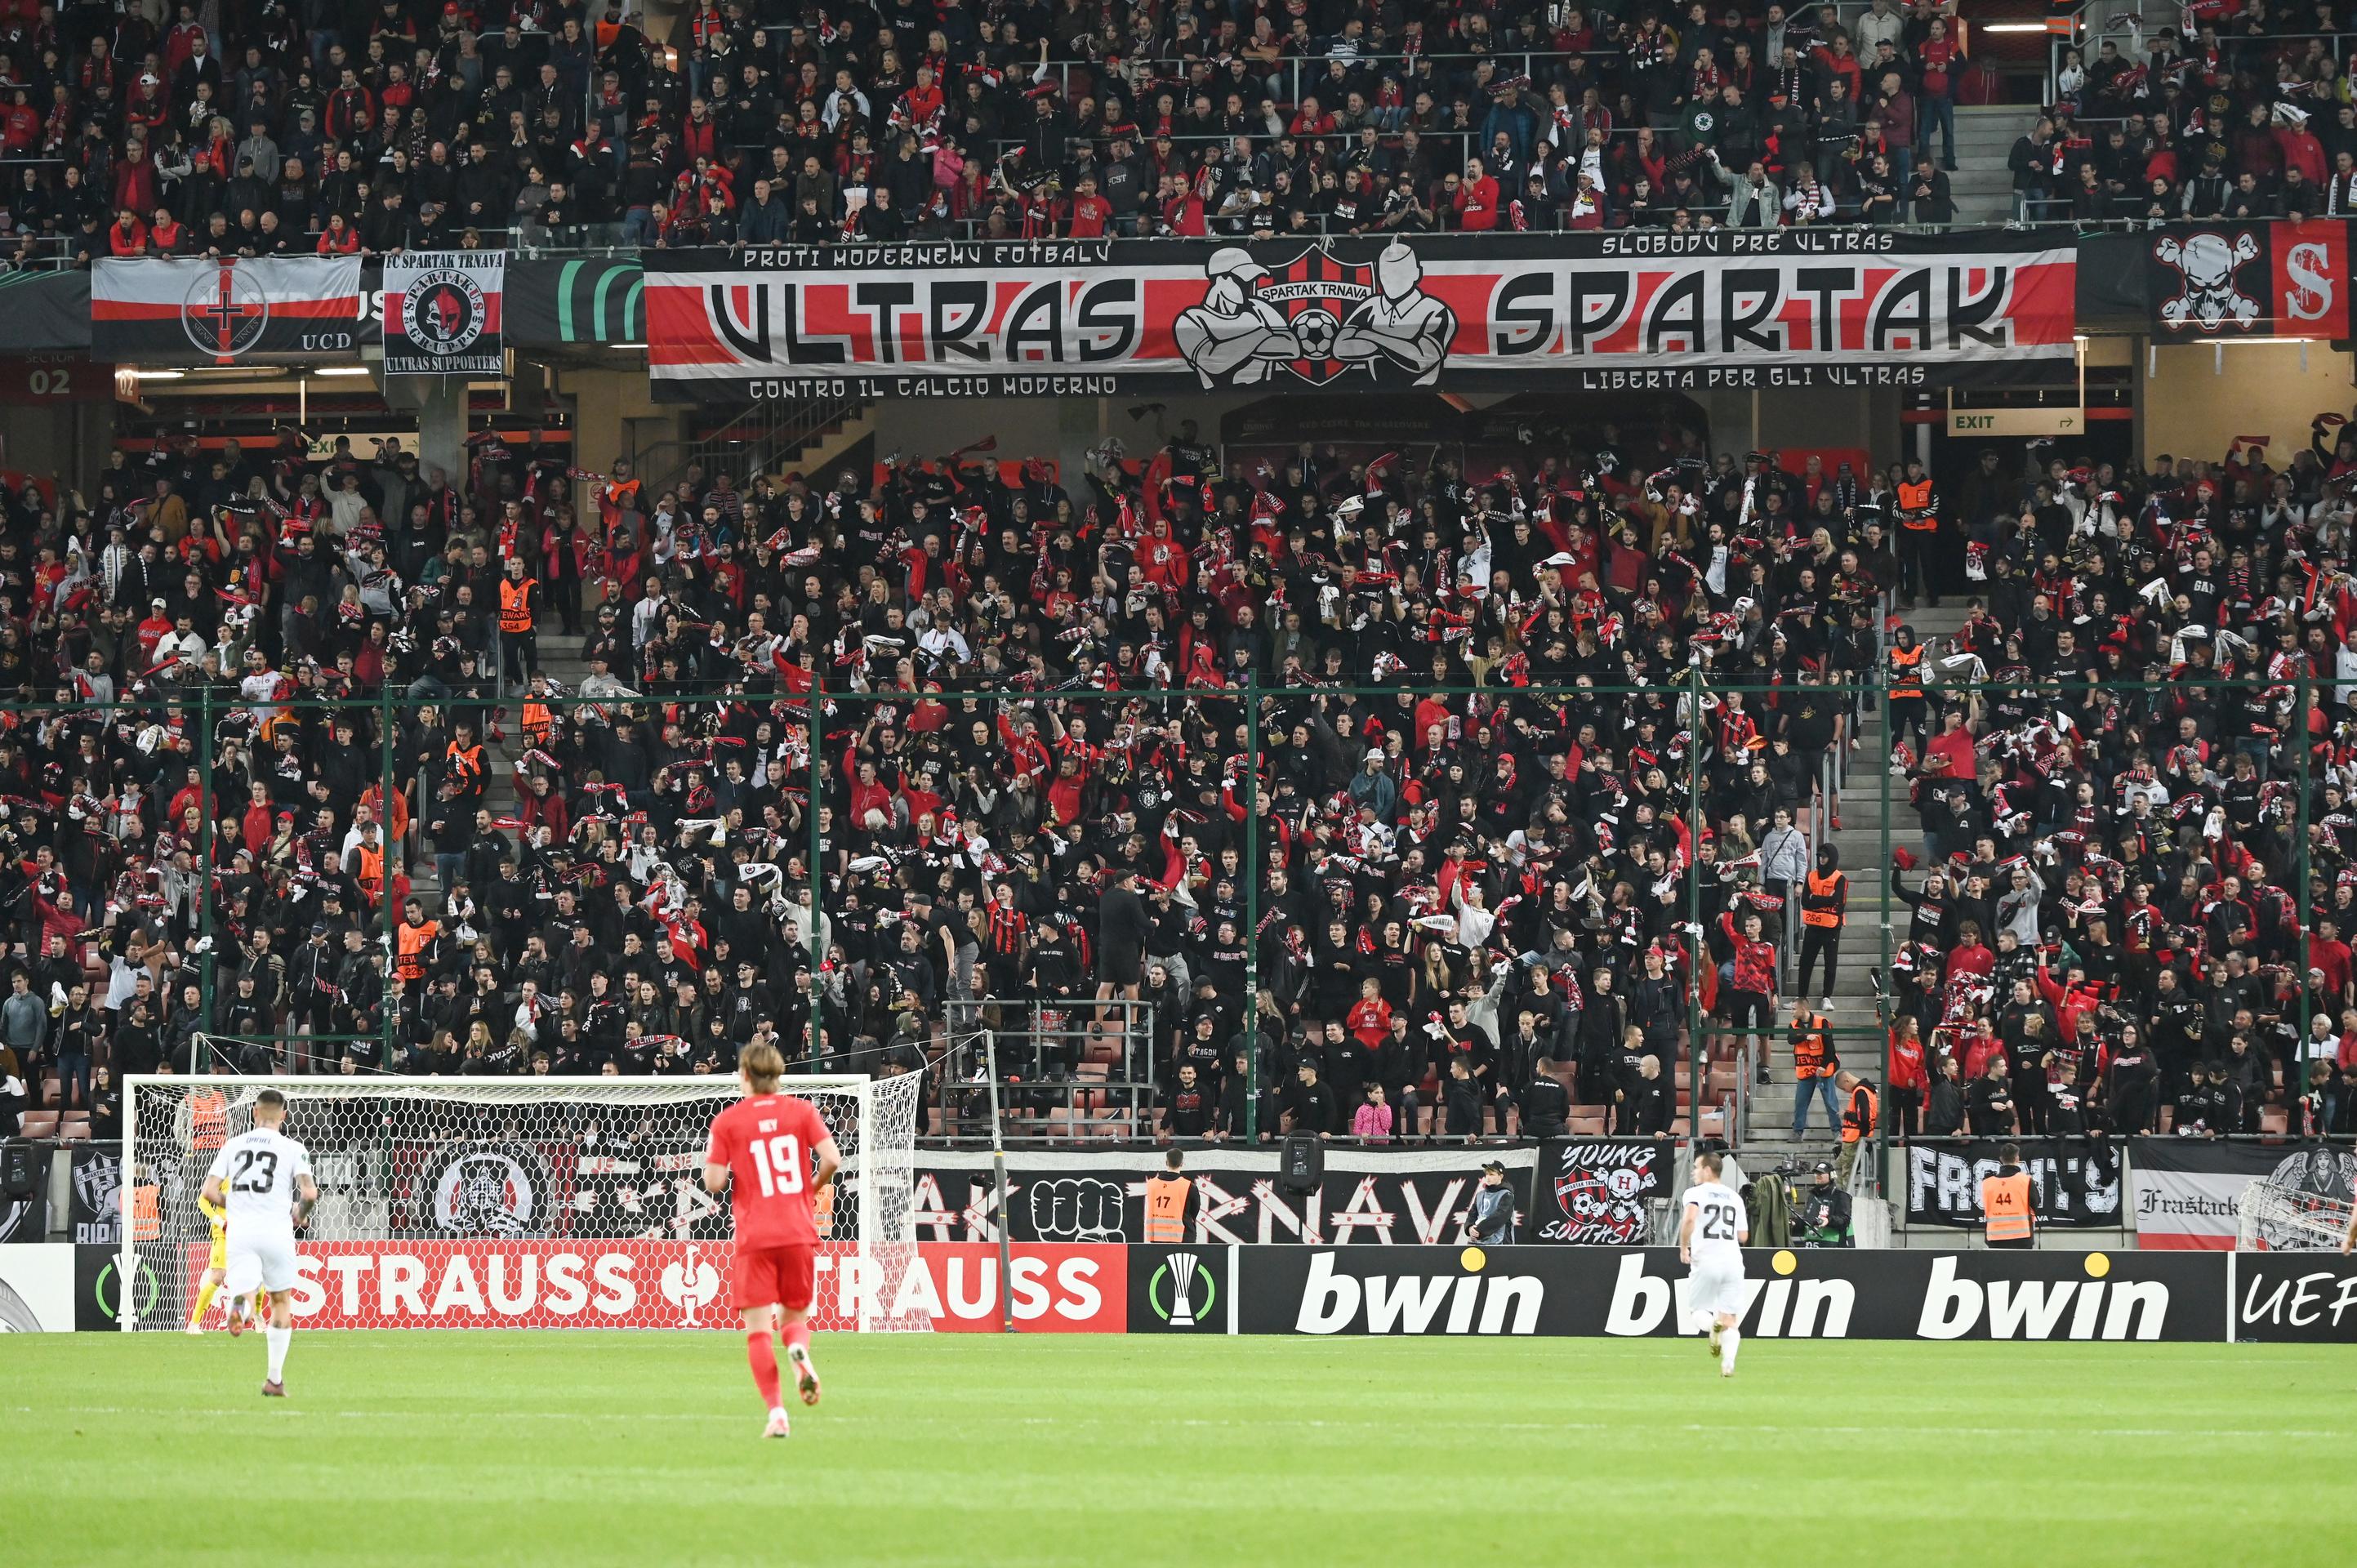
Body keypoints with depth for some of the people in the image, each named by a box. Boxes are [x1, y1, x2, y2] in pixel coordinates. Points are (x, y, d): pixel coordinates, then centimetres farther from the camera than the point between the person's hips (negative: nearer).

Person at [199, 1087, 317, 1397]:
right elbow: (309, 1193, -9)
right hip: (276, 1230, -1)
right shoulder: (293, 1149, 2)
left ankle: (240, 1305, -46)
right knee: (282, 1302, 16)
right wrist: (300, 1214, 13)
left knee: (241, 1294, -4)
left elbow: (209, 1192, 6)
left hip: (240, 1232, 1)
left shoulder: (233, 1145, 10)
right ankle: (275, 1379, 19)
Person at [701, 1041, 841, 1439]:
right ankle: (799, 1350, -19)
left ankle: (777, 1413, -13)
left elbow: (714, 1183, -5)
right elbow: (832, 1159, -5)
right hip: (799, 1232, 2)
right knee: (795, 1315, 16)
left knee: (759, 1328, -1)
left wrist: (719, 1170, 18)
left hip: (754, 1238, -2)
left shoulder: (727, 1121, -1)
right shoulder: (801, 1111, 4)